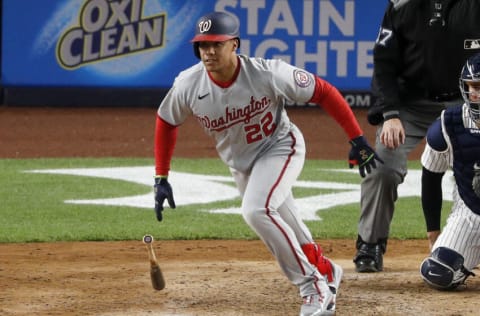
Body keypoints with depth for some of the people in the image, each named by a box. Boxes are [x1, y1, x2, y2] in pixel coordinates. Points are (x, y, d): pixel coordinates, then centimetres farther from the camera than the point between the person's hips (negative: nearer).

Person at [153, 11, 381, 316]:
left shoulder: (268, 74, -31)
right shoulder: (188, 86, -21)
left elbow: (323, 92, -20)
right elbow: (166, 122, -1)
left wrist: (358, 139, -21)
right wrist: (161, 179, -3)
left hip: (280, 146, -5)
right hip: (240, 163, 5)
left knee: (257, 211, -28)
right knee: (284, 234, 16)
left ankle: (314, 287, -16)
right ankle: (326, 272, 45)